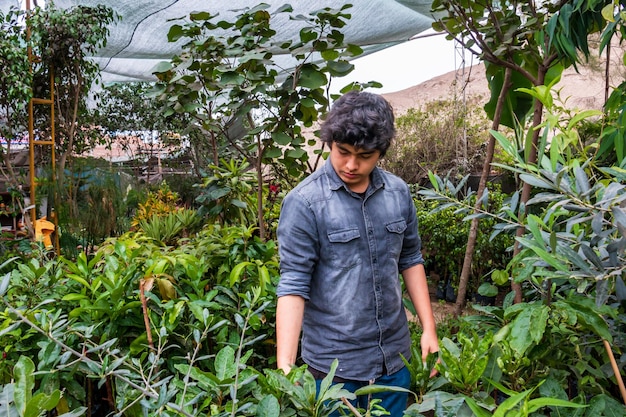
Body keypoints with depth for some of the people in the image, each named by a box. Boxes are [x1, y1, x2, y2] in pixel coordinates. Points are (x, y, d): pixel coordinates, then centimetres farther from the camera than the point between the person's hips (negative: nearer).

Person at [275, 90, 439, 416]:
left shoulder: (399, 193, -1)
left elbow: (410, 260, 9)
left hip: (394, 355, 5)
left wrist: (429, 328, 7)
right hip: (333, 362, -4)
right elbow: (293, 284, -16)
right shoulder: (304, 203, -16)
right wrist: (284, 364, -22)